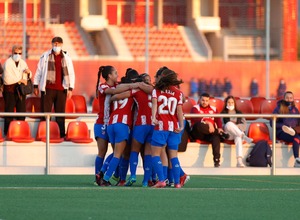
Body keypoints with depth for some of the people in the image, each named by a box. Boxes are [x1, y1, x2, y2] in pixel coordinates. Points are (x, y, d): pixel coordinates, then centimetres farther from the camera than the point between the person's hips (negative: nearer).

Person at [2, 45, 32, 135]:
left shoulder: (23, 62, 13)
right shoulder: (8, 63, -10)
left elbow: (29, 76, 22)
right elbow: (7, 79, -21)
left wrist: (28, 72, -2)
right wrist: (19, 80, -15)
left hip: (21, 90, 7)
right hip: (10, 90, -7)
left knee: (22, 112, 7)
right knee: (9, 112, -4)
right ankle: (7, 132, 0)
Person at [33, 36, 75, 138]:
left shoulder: (66, 58, 7)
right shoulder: (45, 56, 5)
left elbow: (71, 74, 8)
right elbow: (38, 71, 9)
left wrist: (70, 88, 0)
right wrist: (35, 86, 7)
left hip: (61, 89, 1)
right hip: (48, 89, -1)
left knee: (60, 113, 4)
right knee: (45, 112, -2)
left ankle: (61, 134, 7)